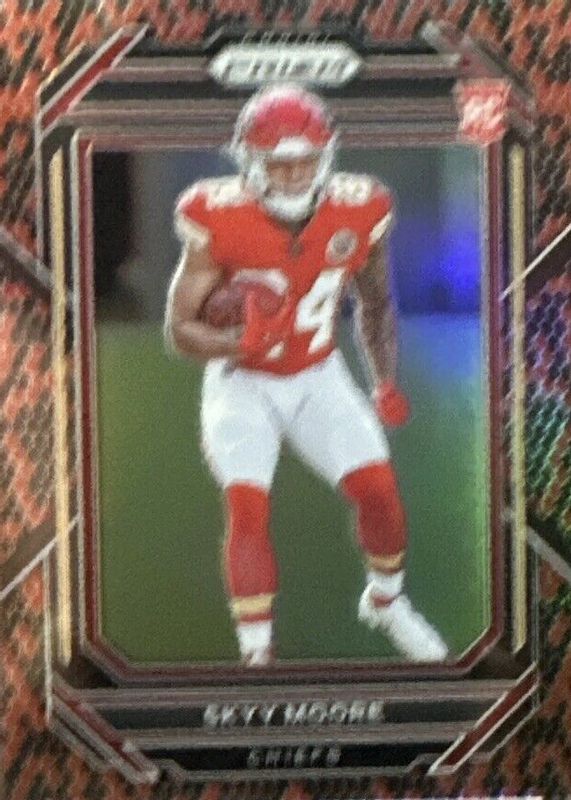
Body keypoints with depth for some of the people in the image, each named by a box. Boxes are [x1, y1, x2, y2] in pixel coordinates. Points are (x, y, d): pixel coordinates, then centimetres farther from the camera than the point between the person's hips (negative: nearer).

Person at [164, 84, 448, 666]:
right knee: (248, 509, -18)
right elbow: (179, 328, -18)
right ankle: (256, 652, -8)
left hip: (319, 378, 3)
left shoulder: (358, 213, -14)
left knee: (378, 489, -5)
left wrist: (386, 382, -2)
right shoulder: (218, 222, -23)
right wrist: (240, 343, -37)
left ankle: (385, 601, 25)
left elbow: (375, 302, 6)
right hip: (242, 383, -3)